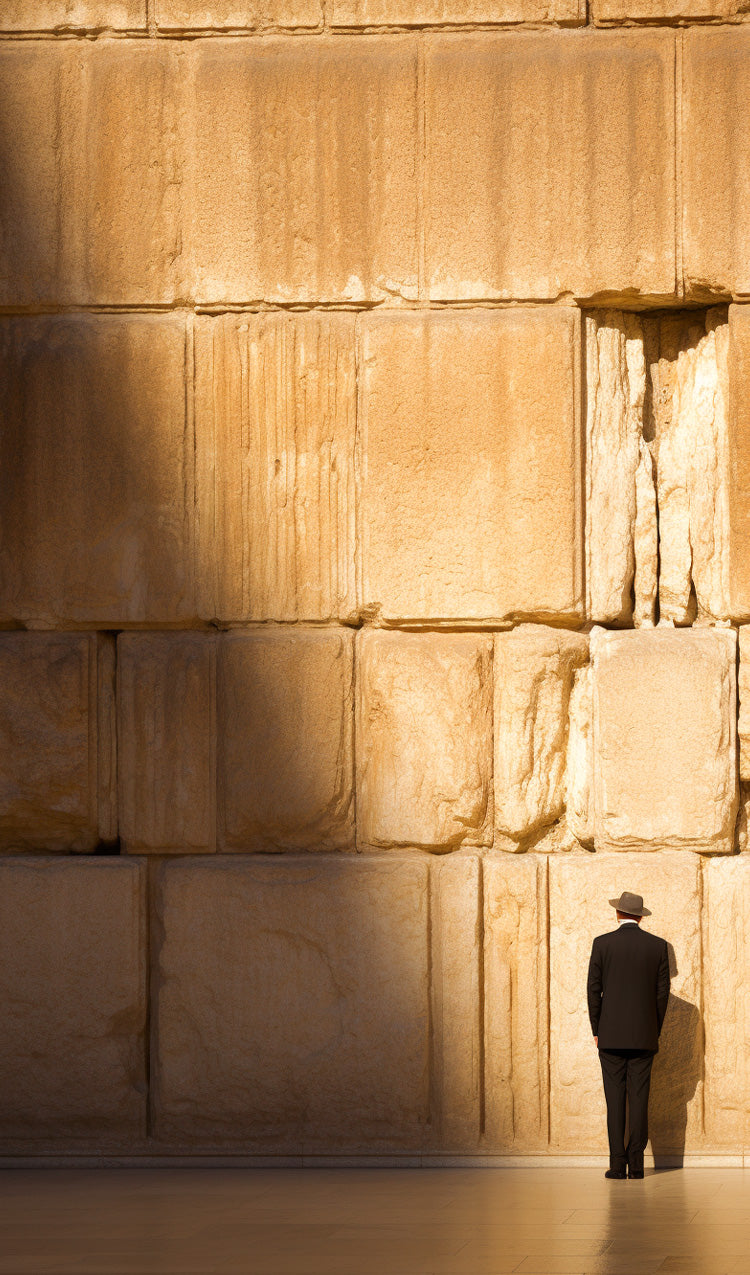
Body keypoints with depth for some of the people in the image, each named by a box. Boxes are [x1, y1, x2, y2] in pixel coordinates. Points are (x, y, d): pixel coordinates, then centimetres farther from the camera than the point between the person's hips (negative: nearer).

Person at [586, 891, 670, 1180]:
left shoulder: (602, 944, -3)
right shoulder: (657, 946, 2)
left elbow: (594, 990, -2)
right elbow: (662, 991, 3)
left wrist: (597, 1031, 7)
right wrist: (655, 1031, 12)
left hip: (611, 1036, -1)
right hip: (644, 1037, 1)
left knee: (615, 1099, 0)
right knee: (639, 1099, 2)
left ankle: (617, 1163, -5)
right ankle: (636, 1163, -2)